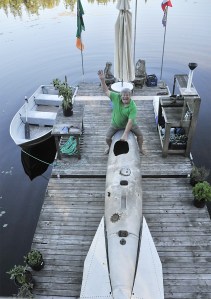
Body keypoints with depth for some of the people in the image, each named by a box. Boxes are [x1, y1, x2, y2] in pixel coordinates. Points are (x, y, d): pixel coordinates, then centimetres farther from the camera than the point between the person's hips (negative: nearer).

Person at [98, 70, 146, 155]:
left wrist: (125, 134, -40)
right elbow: (106, 91, -14)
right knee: (107, 138, 1)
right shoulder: (116, 97, -23)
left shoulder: (132, 107, -32)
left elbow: (130, 122, -36)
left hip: (129, 124, -1)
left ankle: (140, 148, 34)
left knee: (140, 135, 3)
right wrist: (102, 80, -28)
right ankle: (109, 147, 38)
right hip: (116, 124, 2)